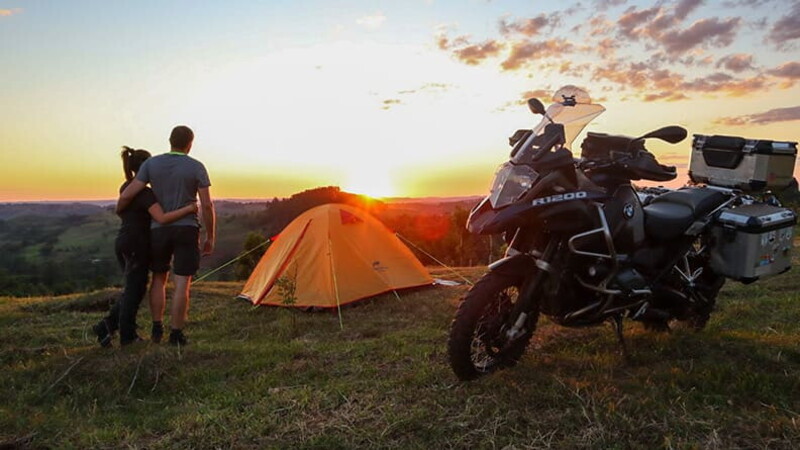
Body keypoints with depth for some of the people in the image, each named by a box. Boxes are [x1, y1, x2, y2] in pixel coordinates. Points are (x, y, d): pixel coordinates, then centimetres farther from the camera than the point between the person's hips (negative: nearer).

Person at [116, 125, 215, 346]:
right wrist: (210, 237, 1)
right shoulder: (197, 167, -5)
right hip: (187, 229, -3)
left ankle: (156, 329, 21)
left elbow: (127, 195, -5)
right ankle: (176, 334, 4)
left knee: (158, 278, 18)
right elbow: (207, 206, -7)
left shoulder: (151, 164, 1)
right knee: (182, 284, 1)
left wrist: (119, 213, 16)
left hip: (159, 229, 3)